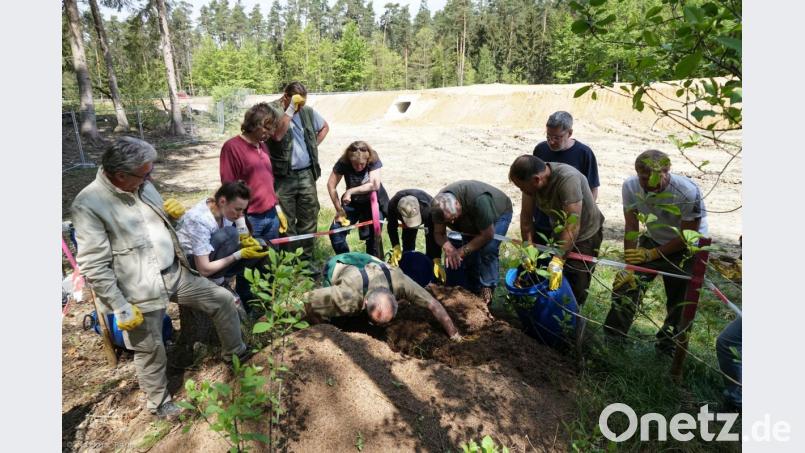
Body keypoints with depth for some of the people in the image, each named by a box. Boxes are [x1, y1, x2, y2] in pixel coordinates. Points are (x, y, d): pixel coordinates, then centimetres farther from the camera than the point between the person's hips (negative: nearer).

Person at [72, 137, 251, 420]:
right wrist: (121, 308, -17)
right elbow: (94, 267, -19)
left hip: (175, 273, 6)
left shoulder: (142, 185, 0)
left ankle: (235, 351, 33)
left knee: (223, 300, 9)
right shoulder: (88, 204, -20)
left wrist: (171, 213, -6)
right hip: (141, 291, -6)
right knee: (151, 351, 12)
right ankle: (158, 402, 39)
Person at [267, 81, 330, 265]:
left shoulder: (308, 111, 8)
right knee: (286, 221, 2)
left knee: (309, 217, 9)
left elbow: (325, 127, 25)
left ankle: (307, 258, 22)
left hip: (306, 174, 5)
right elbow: (277, 134, -24)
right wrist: (291, 109, -21)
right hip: (283, 176, -4)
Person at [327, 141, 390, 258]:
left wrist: (350, 191, -32)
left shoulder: (374, 160, -23)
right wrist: (339, 209, -15)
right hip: (352, 202, 2)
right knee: (336, 230, -9)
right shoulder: (343, 162, -19)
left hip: (374, 201, -2)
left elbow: (374, 185, -31)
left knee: (373, 236, -10)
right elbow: (331, 185, -14)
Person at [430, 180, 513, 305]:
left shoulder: (478, 200, -44)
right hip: (472, 220, 5)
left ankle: (487, 289, -9)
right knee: (470, 254, -5)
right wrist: (448, 248, -38)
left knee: (488, 249, -24)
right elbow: (439, 233, -17)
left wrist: (463, 251, -33)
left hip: (498, 213, -5)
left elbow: (487, 235, -35)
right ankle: (474, 291, 13)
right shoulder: (439, 205, -28)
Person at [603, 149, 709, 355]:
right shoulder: (631, 186, -21)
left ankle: (667, 347, 25)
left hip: (686, 248, -3)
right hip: (653, 240, 3)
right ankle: (612, 335, 11)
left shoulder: (688, 192, -30)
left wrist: (652, 254, -22)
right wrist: (629, 264, -16)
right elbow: (631, 228, -13)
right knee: (627, 281, -5)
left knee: (680, 300, 2)